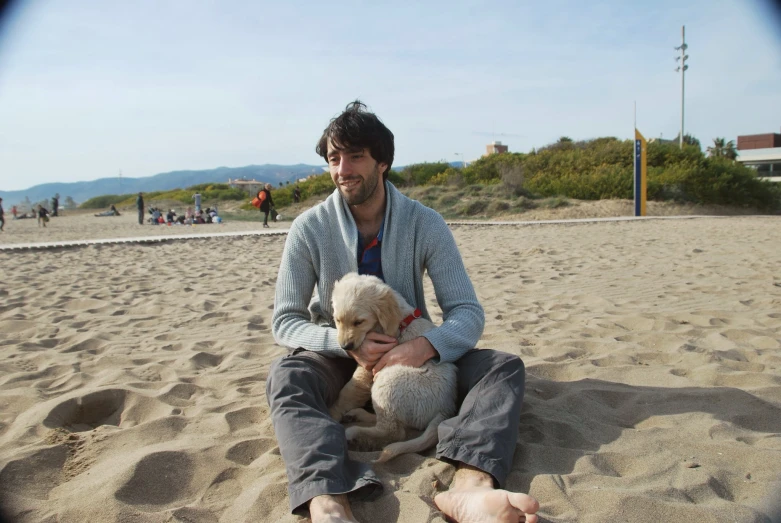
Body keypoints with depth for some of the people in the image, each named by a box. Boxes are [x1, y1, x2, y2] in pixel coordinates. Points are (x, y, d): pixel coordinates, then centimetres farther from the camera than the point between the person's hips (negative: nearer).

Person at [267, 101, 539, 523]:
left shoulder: (425, 224, -9)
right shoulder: (309, 228, -9)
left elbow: (467, 312, -11)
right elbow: (285, 321, -9)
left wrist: (427, 346, -34)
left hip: (411, 354, 1)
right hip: (339, 358, 0)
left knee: (504, 367, -23)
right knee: (286, 375, -34)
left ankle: (470, 485, -50)